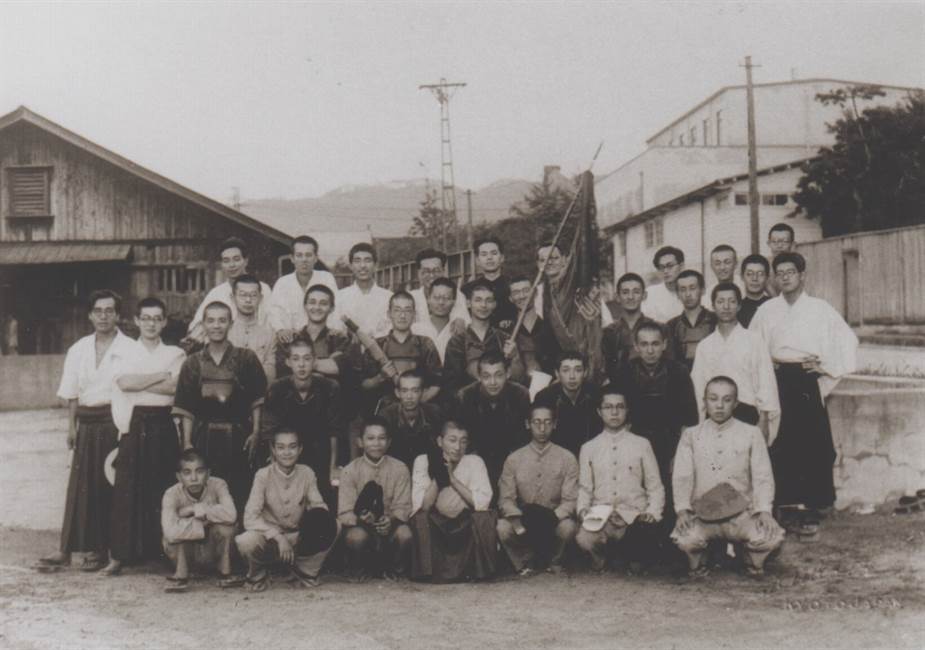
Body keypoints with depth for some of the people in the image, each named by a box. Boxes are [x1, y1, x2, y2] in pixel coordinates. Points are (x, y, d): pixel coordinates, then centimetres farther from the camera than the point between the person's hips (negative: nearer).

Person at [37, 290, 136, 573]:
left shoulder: (130, 349, -3)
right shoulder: (78, 350, 11)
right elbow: (72, 394, 12)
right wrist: (71, 426, 4)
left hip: (116, 421, -4)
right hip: (87, 423, 4)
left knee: (111, 485, -1)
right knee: (80, 485, 2)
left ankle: (100, 549, 8)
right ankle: (67, 548, 4)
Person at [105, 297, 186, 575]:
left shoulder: (175, 354, 10)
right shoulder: (125, 353, 11)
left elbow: (175, 386, -8)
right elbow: (124, 382, -9)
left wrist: (137, 384, -8)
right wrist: (162, 375, -9)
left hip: (163, 426, 0)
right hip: (133, 427, 0)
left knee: (163, 489, 0)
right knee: (126, 489, -3)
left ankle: (165, 551, 9)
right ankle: (118, 556, 1)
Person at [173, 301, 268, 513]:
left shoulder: (246, 358, 3)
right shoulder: (192, 363, 7)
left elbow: (257, 400, 2)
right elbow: (185, 408, 6)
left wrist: (255, 432, -6)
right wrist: (187, 443, 0)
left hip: (238, 438, -1)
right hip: (204, 438, 1)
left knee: (238, 493, -1)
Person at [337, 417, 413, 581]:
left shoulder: (399, 469, -3)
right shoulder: (350, 471, -5)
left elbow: (402, 507, -6)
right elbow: (344, 513, -8)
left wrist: (391, 520, -28)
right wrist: (360, 519, -30)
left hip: (390, 525, 1)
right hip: (361, 525, -1)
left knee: (404, 534, -30)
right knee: (357, 535, -33)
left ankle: (395, 569, 2)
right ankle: (359, 571, 0)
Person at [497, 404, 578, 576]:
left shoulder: (567, 458, -2)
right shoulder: (514, 459, 1)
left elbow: (569, 500, -7)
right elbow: (505, 499, -3)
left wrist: (552, 518, -26)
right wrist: (518, 520, -24)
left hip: (555, 519, -1)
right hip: (523, 521, 1)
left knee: (568, 527, -33)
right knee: (503, 527, -30)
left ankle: (553, 561, 1)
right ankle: (525, 562, 2)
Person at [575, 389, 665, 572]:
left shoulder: (642, 445, 11)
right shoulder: (588, 448, 14)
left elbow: (655, 486, 9)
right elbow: (584, 487, 11)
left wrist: (653, 512, -6)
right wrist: (582, 509, -8)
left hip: (635, 516, 1)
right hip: (600, 516, 0)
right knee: (584, 539, -34)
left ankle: (635, 564, 6)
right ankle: (599, 560, 4)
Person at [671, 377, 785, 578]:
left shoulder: (751, 434, 8)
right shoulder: (691, 435, 9)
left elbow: (763, 477, 2)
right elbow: (682, 476, 2)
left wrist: (764, 509, -13)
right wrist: (682, 510, -13)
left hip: (742, 513, 1)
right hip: (702, 514, 0)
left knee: (772, 536, -29)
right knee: (684, 538, -32)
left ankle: (753, 563, 7)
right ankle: (697, 564, 5)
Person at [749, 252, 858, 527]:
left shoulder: (820, 309, 3)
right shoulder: (766, 310, 8)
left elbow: (847, 340, 3)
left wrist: (825, 366, -2)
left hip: (808, 383, -1)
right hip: (777, 383, 2)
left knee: (813, 445, -3)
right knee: (778, 446, 0)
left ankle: (813, 509, 5)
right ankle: (779, 504, 10)